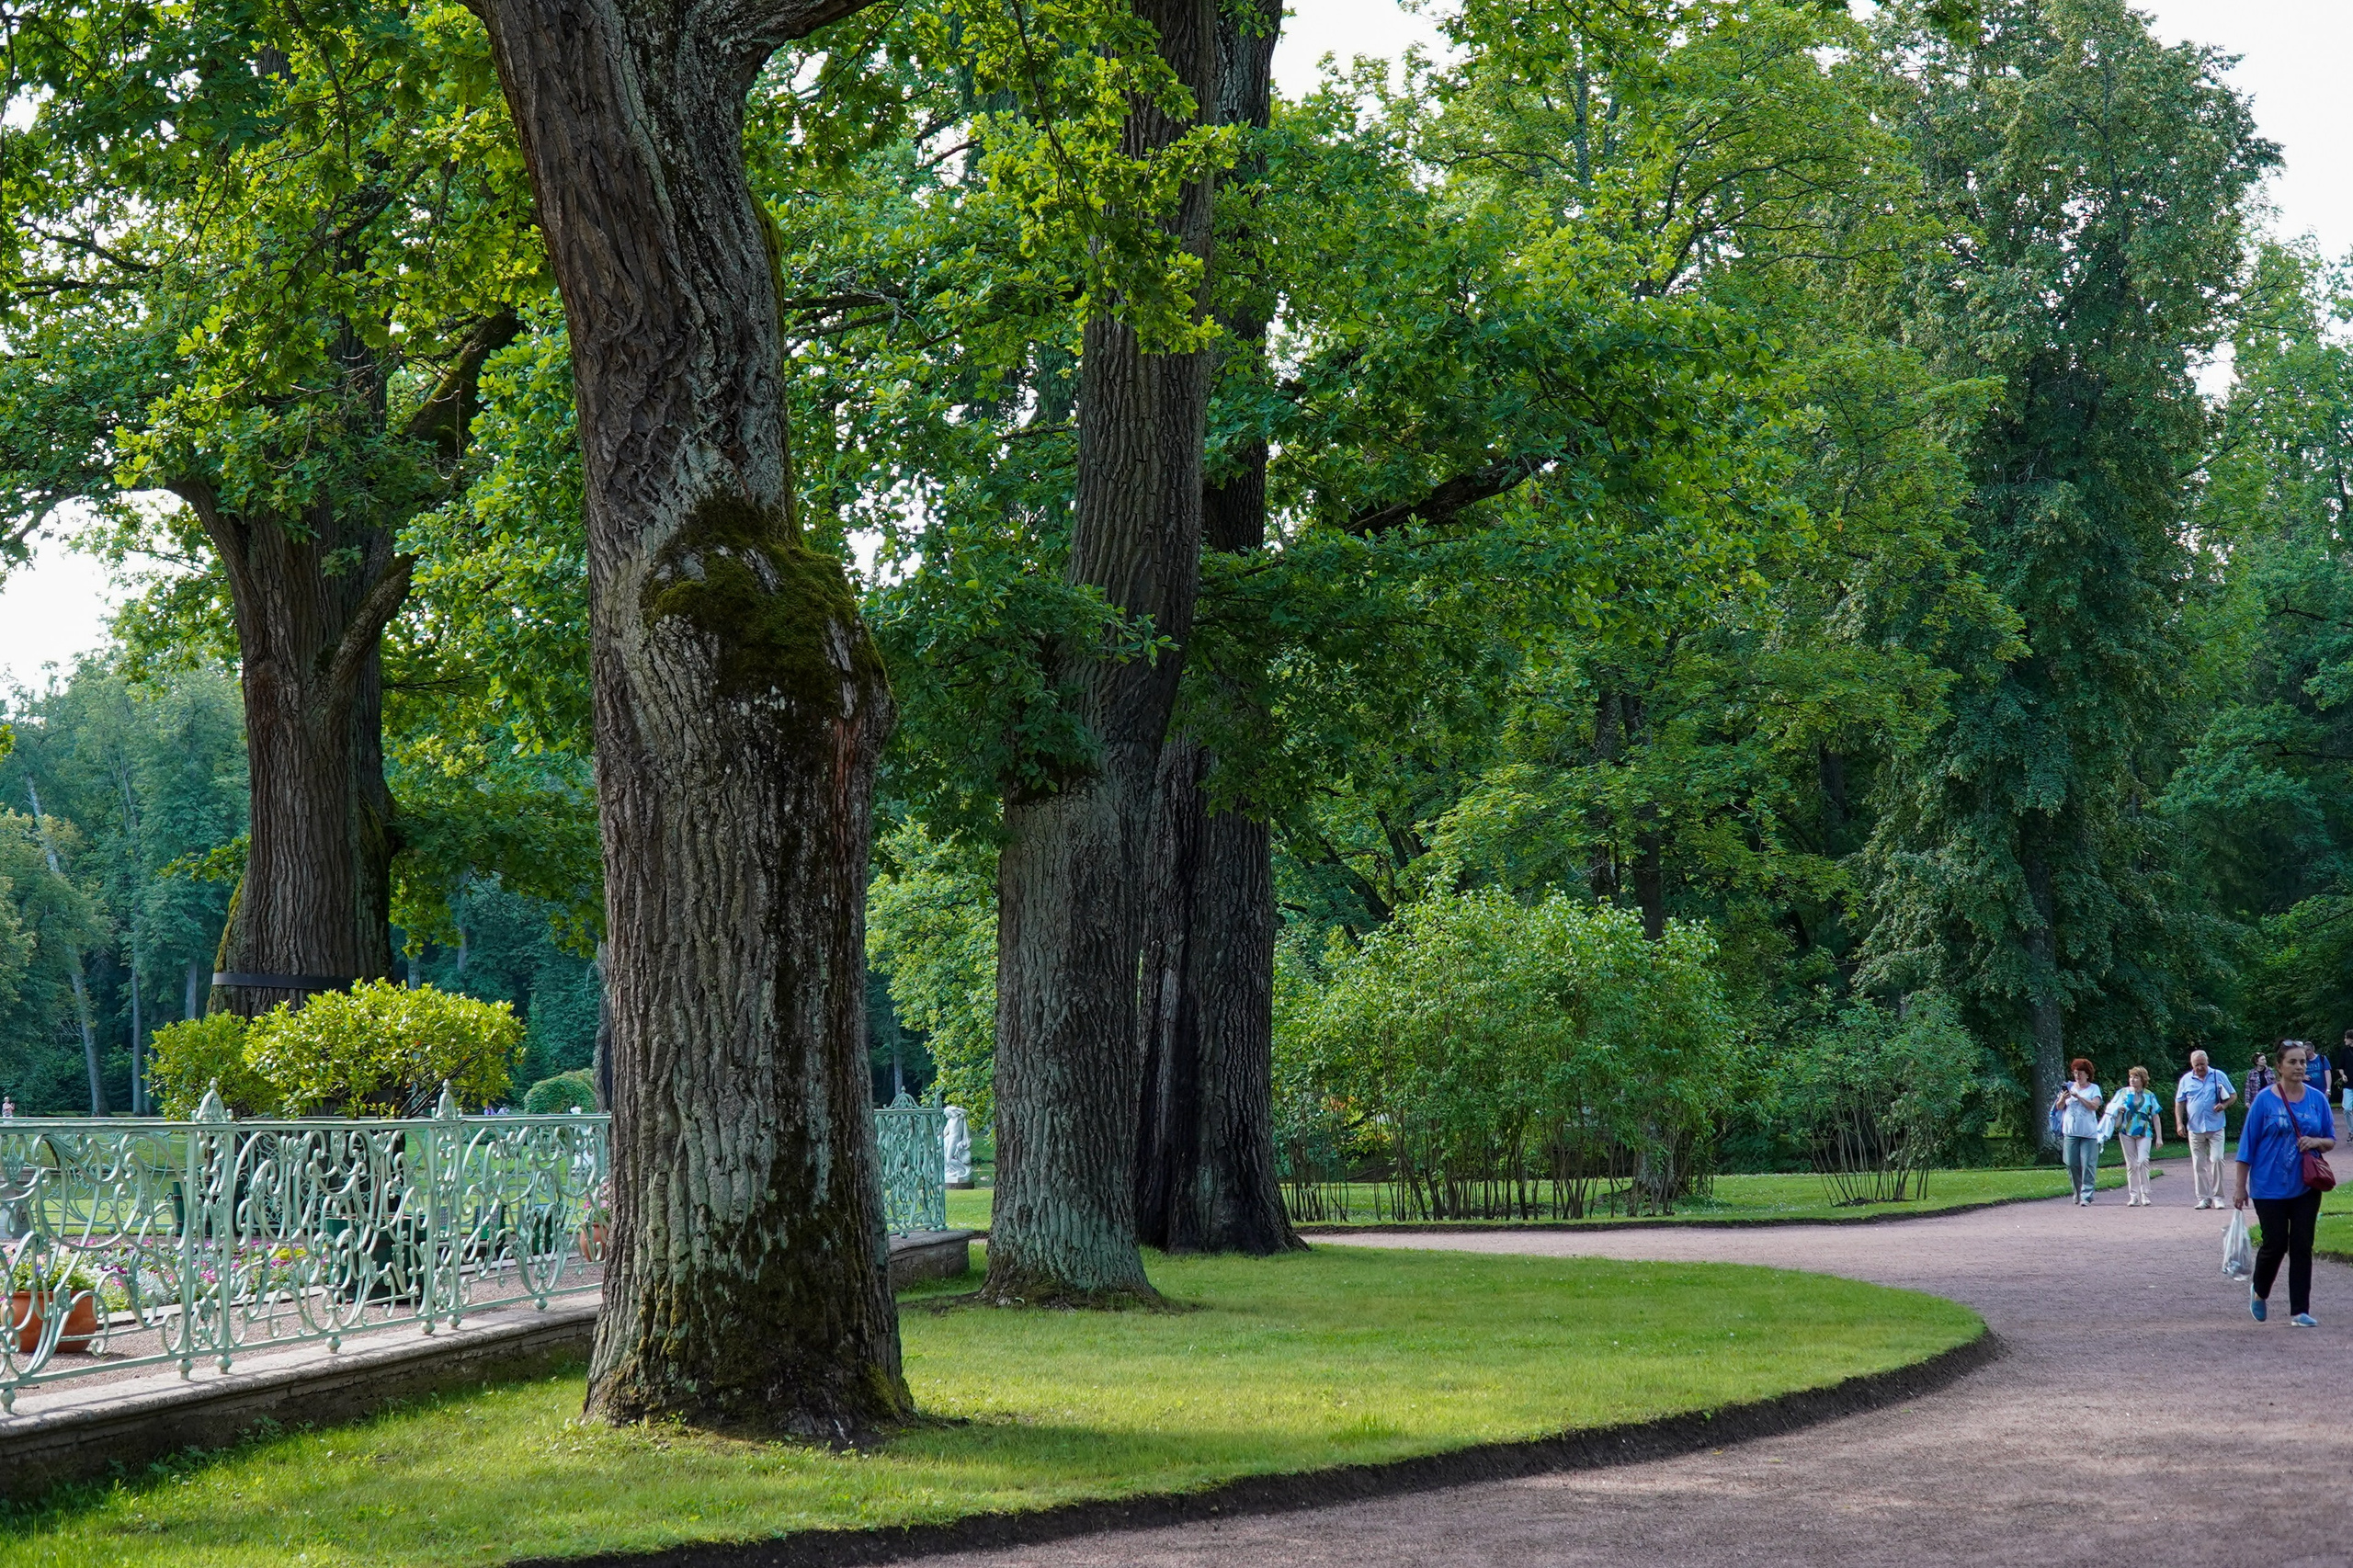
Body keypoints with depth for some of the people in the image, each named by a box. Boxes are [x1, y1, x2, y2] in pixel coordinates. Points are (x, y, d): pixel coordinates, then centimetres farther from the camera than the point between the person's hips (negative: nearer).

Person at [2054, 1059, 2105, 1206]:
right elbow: (2059, 1107, 11)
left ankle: (2086, 1196, -11)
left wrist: (2079, 1097, -19)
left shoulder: (2094, 1088, 5)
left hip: (2089, 1132, -3)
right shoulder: (2069, 1087, 13)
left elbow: (2095, 1106, -11)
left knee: (2088, 1164, -9)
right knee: (2072, 1164, 1)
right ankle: (2077, 1195, 14)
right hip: (2071, 1132, 3)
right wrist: (2062, 1099, -10)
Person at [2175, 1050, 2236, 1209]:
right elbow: (2179, 1103, 11)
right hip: (2195, 1129, 2)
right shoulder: (2186, 1080, 8)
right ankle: (2203, 1198, 10)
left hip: (2216, 1127, -2)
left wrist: (2224, 1105, -11)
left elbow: (2232, 1095, 9)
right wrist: (2179, 1123, 0)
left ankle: (2217, 1196, 0)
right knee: (2198, 1165, 3)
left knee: (2216, 1159, -11)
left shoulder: (2218, 1076, 4)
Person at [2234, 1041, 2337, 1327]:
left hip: (2306, 1187, 3)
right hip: (2269, 1188, -3)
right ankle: (2260, 1293, 26)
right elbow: (2248, 1144, -3)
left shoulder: (2317, 1100, 4)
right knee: (2275, 1244, -2)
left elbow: (2331, 1140, 11)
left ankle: (2300, 1311, 6)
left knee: (2302, 1247, 1)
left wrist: (2316, 1142, -13)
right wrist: (2241, 1187, -4)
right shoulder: (2264, 1100, -6)